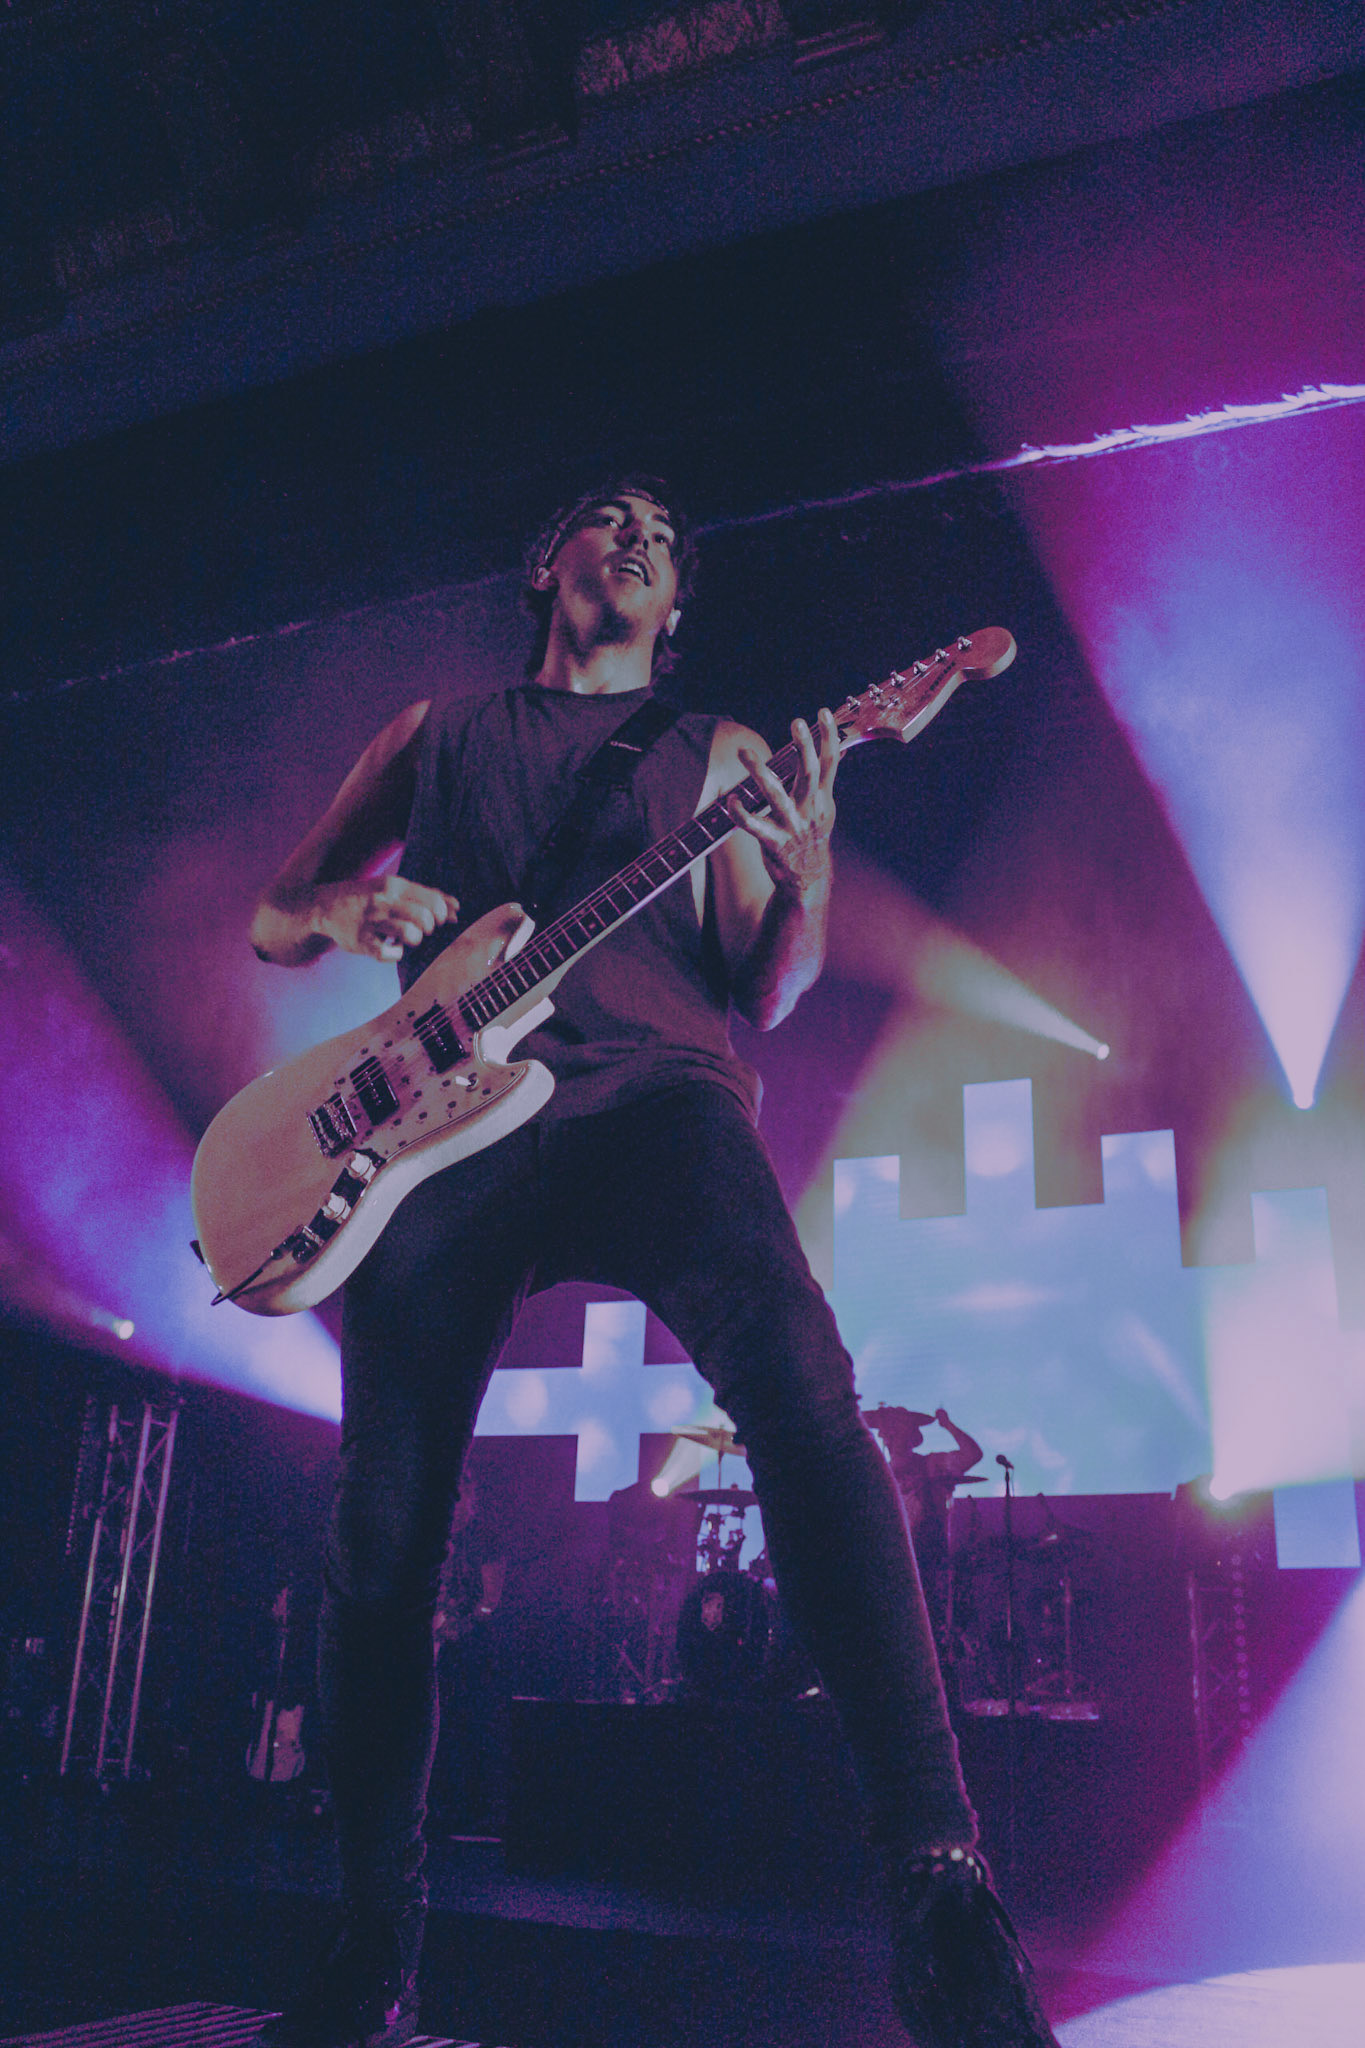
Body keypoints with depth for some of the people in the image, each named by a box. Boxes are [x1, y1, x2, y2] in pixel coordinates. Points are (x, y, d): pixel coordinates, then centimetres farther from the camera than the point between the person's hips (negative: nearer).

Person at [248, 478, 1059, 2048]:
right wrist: (340, 909, 2)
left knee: (796, 1385, -31)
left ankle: (939, 1881, -31)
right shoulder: (436, 732, 26)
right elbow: (271, 919, 26)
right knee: (383, 1530, -2)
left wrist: (805, 873, -6)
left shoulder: (716, 751, 23)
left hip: (650, 1090, -1)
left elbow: (762, 994, 15)